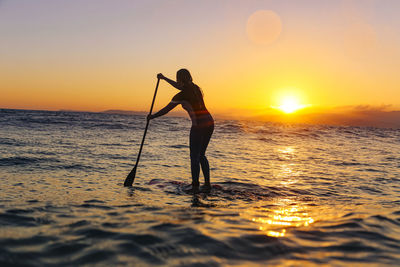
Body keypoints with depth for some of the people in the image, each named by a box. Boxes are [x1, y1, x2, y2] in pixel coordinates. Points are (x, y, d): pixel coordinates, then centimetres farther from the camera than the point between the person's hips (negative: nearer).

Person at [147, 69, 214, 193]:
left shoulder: (180, 96, -9)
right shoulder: (195, 88, 14)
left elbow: (165, 110, -1)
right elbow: (180, 86, 33)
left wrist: (152, 116, 15)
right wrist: (164, 78, 42)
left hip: (199, 125, -8)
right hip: (210, 123, 8)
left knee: (194, 157, 2)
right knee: (201, 155, 18)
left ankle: (195, 186, 2)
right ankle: (207, 184, 18)